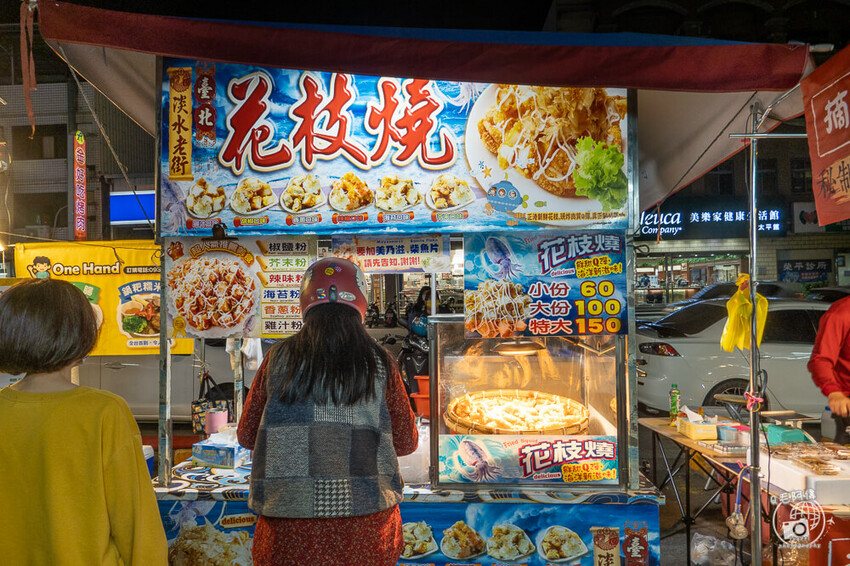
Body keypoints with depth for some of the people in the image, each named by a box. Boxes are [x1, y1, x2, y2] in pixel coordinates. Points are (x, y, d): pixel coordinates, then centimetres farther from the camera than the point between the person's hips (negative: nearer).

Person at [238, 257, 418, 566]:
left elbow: (246, 435, 8)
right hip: (365, 526, 0)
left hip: (288, 528, 1)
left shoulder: (278, 358, -1)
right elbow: (407, 442, 6)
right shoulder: (378, 362, -1)